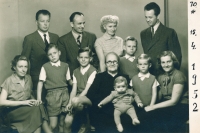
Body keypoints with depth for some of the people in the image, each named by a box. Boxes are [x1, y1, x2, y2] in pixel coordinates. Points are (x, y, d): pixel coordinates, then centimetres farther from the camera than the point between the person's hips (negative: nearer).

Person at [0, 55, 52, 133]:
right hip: (14, 111, -5)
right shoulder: (9, 81, -9)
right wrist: (23, 102, -19)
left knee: (38, 107, -30)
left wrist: (33, 100, -1)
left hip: (27, 107, 5)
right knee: (38, 108, -31)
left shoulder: (28, 78, 9)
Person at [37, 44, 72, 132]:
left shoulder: (65, 66, 8)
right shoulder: (45, 67, 1)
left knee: (62, 123, 7)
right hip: (52, 94, -3)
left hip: (64, 93, 3)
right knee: (53, 125, -6)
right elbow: (41, 82, -1)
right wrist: (39, 98, -8)